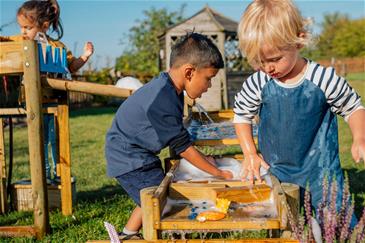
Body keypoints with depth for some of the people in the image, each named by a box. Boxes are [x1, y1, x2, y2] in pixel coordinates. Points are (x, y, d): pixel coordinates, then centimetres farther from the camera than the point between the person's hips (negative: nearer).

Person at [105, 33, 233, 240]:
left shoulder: (169, 88, -1)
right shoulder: (162, 102, -31)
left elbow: (179, 136, 12)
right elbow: (183, 147, -23)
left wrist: (200, 157, 9)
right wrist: (218, 172, -13)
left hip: (140, 154, 10)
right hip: (129, 158, -10)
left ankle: (127, 235, 34)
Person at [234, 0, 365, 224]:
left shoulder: (324, 79, -17)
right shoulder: (257, 84, -12)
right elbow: (241, 115, 6)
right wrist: (250, 153, -1)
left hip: (320, 169, -2)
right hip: (275, 172, 2)